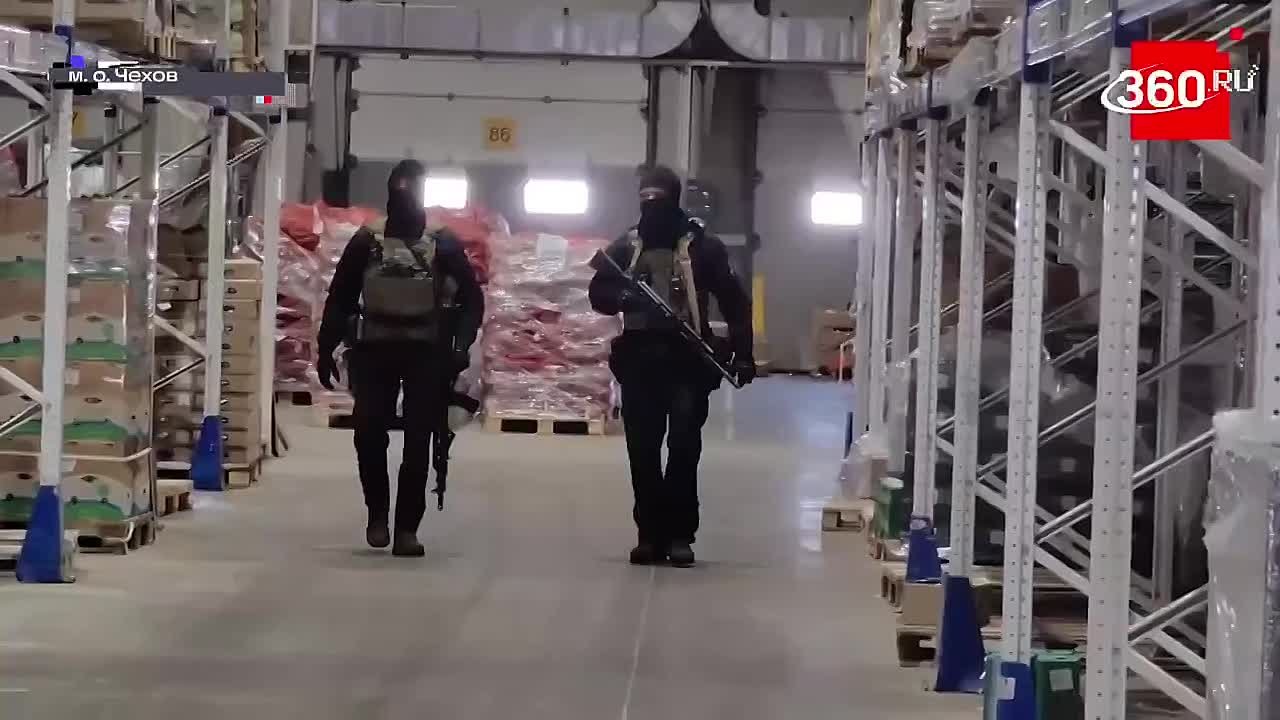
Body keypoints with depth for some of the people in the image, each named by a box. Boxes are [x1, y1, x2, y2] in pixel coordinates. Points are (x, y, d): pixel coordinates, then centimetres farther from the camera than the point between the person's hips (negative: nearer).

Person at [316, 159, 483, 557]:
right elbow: (339, 299, 8)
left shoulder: (443, 245, 4)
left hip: (427, 353, -1)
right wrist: (326, 350, 1)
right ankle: (377, 512, 12)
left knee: (418, 439, -4)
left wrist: (461, 346, -10)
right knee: (369, 433, -8)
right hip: (375, 350, 1)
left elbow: (471, 299, 4)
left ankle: (407, 528, -1)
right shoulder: (366, 243, 6)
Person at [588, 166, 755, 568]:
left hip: (687, 358, -3)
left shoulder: (702, 246, 2)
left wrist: (742, 353, -4)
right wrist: (621, 298, -14)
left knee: (684, 446, -7)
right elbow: (598, 293, 10)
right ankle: (650, 533, 9)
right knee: (642, 449, 3)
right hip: (639, 358, 3)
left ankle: (679, 534, -1)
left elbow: (734, 301, 3)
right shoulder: (625, 247, 11)